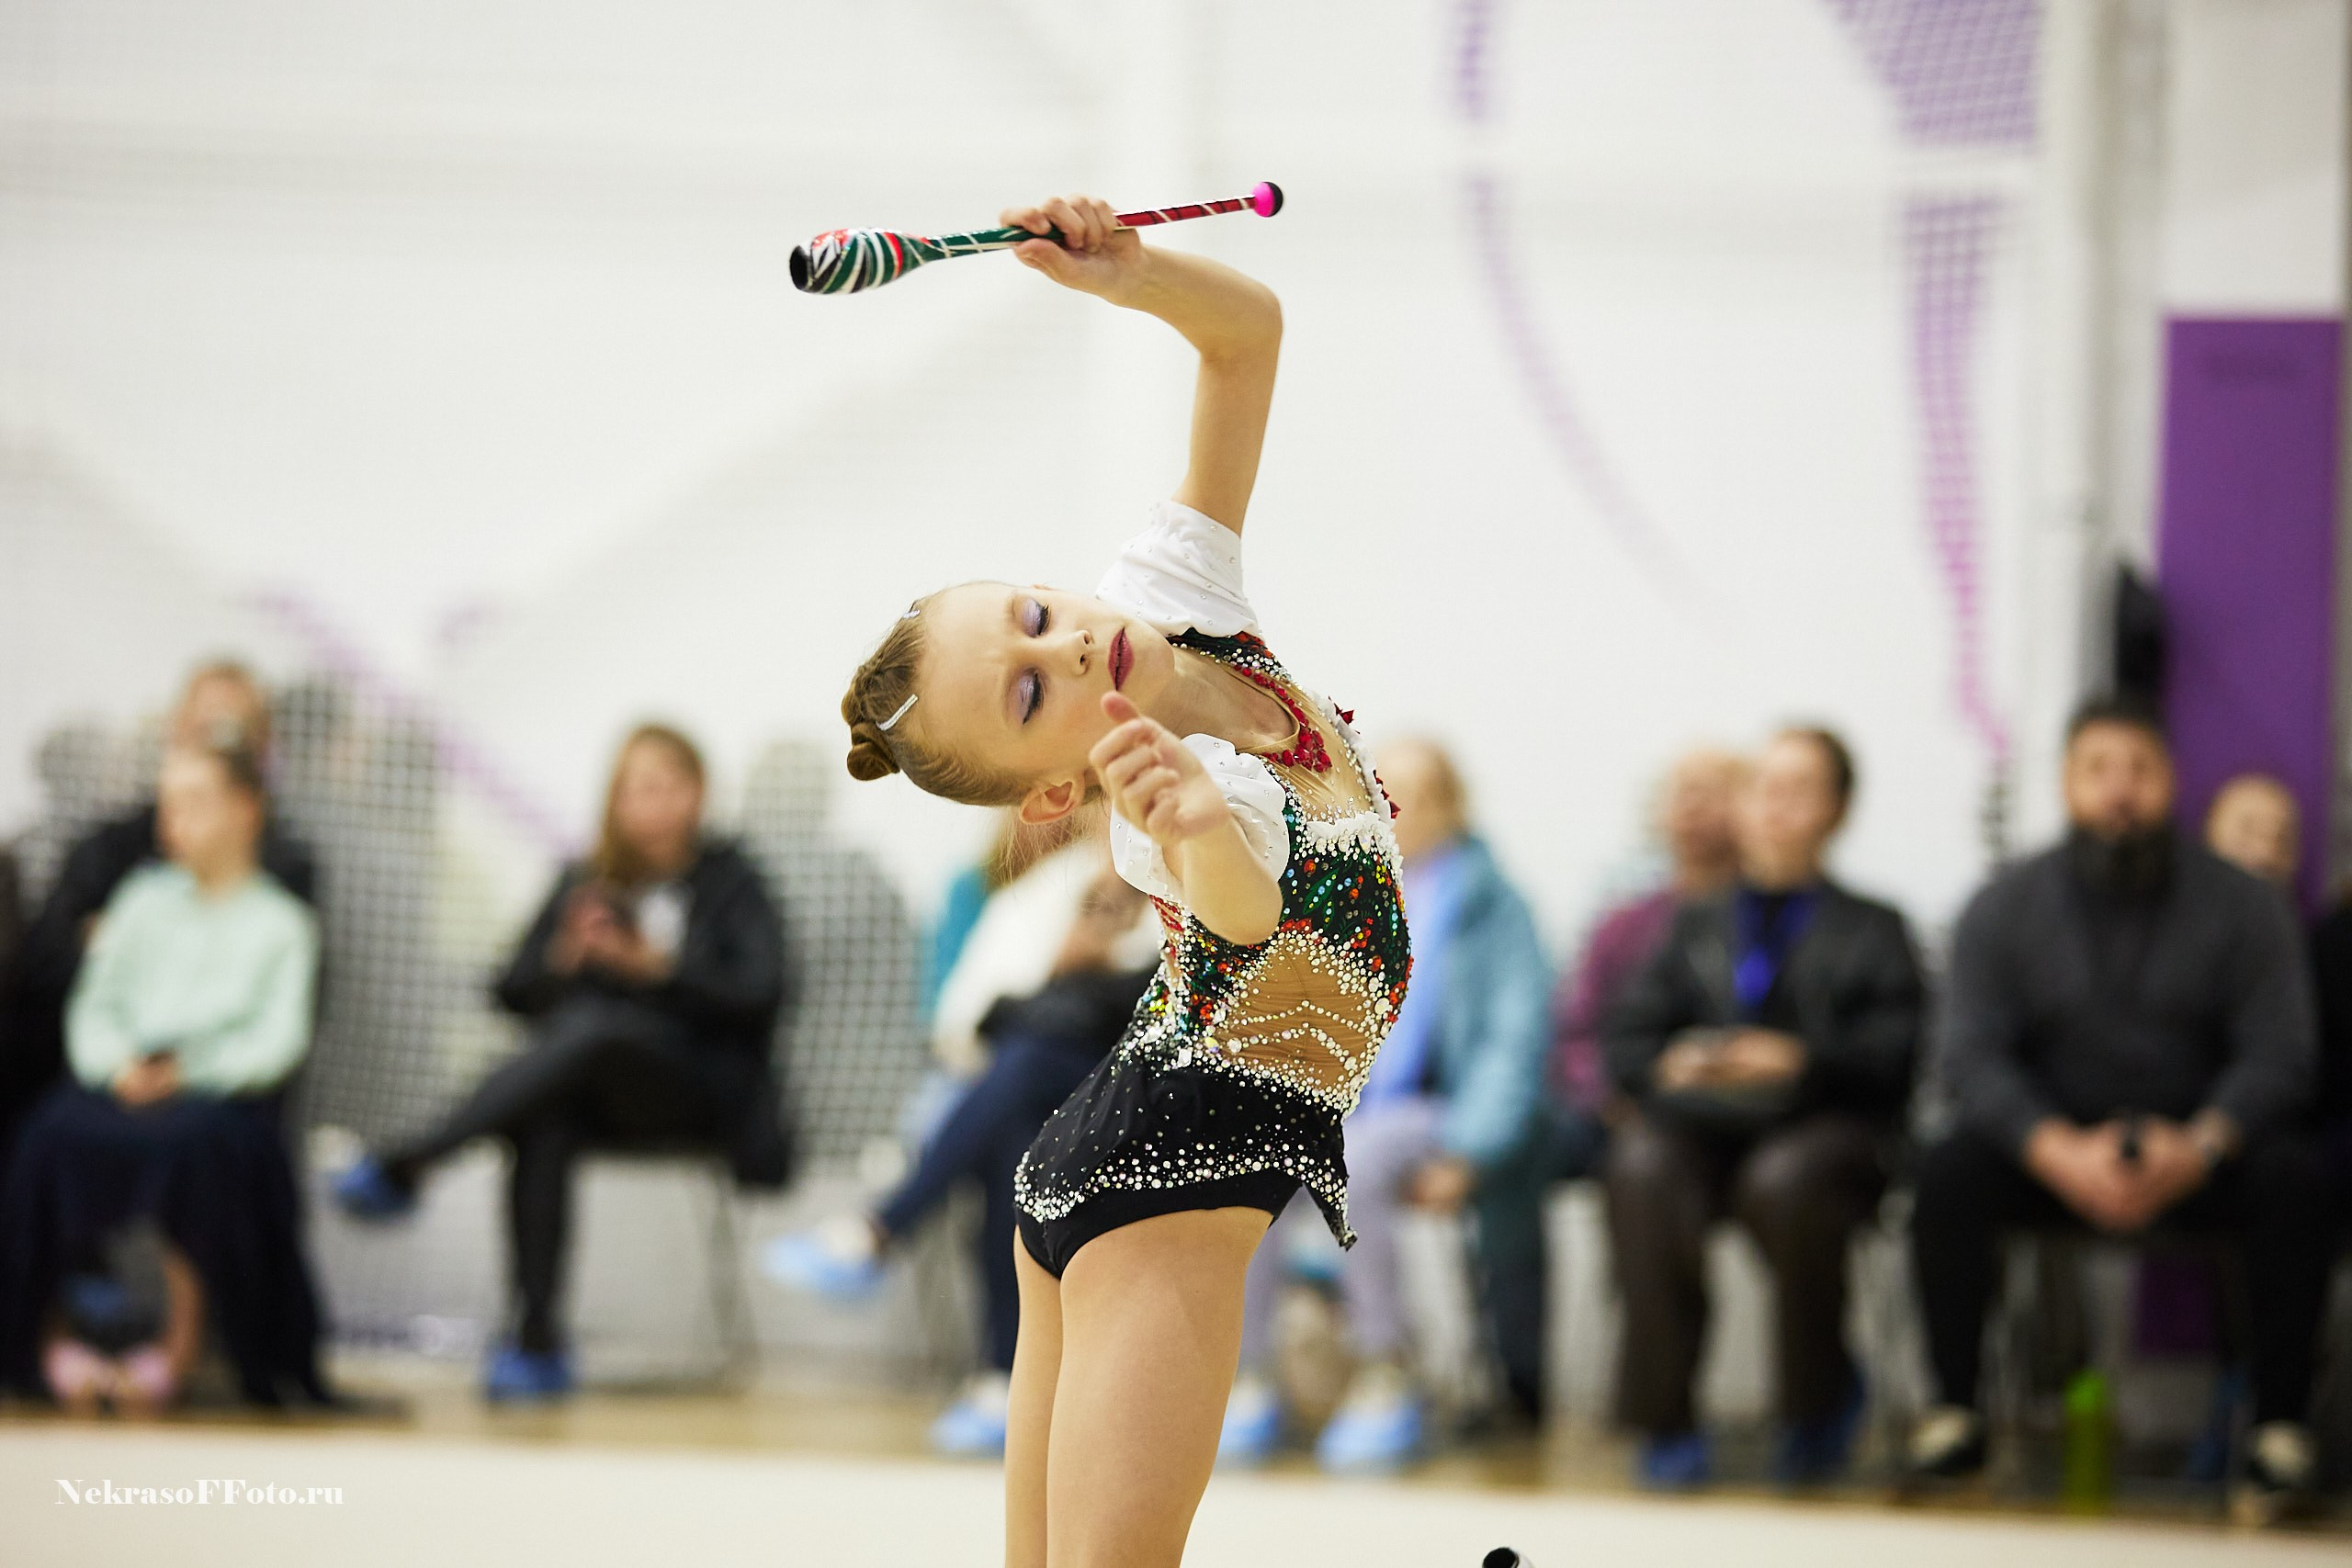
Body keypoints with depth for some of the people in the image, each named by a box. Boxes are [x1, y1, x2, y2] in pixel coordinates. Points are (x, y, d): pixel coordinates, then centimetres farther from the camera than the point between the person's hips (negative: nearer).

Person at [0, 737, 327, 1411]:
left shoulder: (280, 923, 11)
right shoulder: (144, 897, 22)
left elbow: (279, 1040, 0)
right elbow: (93, 1007, 15)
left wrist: (186, 1075, -14)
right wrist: (118, 1067, -6)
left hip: (223, 1095, -3)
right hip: (124, 1086, 3)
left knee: (187, 1142, -37)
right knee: (58, 1130, -30)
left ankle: (175, 1345, -31)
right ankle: (63, 1336, -26)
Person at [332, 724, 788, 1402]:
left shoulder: (729, 882, 11)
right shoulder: (584, 883, 19)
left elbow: (759, 994, -4)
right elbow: (515, 992, 12)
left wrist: (654, 965, -14)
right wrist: (566, 959, -9)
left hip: (698, 1086, -3)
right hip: (589, 1089, 3)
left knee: (588, 1025, -36)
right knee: (544, 1130, -36)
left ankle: (402, 1168, -43)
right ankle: (536, 1339, -38)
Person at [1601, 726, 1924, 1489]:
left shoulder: (1871, 931, 20)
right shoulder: (1696, 925, 28)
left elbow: (1894, 1052, 2)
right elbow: (1625, 1038, 16)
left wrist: (1803, 1061, -16)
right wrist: (1667, 1067, -8)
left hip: (1826, 1125, -2)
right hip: (1701, 1120, 2)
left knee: (1784, 1178, -39)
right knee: (1640, 1165, -34)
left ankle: (1819, 1399, -13)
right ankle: (1666, 1419, -30)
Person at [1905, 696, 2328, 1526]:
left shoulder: (2243, 905, 0)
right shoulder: (2003, 910, 2)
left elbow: (2277, 1055, -8)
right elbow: (1973, 1055, -8)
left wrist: (2200, 1147, -29)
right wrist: (2059, 1152, -28)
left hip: (2198, 1152, 0)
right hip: (2051, 1143, 1)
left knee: (2291, 1177, -31)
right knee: (1949, 1173, -29)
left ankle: (2280, 1429, -26)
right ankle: (1954, 1415, -20)